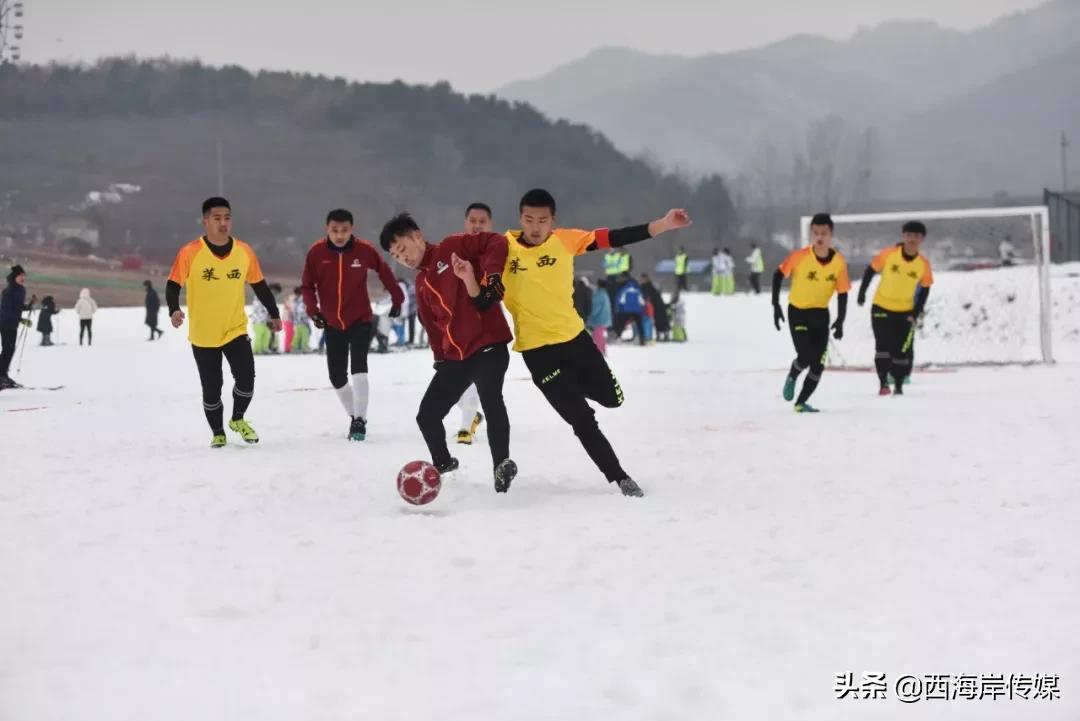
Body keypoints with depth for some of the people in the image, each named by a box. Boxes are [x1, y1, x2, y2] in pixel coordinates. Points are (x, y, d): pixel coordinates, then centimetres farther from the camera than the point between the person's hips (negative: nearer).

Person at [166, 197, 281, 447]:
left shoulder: (244, 251, -3)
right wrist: (174, 310, -27)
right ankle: (217, 433, 26)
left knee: (246, 378, -11)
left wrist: (274, 313, 13)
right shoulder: (190, 253, -13)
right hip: (202, 335, -2)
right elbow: (173, 285, -10)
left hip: (235, 330, 2)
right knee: (211, 389, 4)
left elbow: (259, 285, 9)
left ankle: (238, 420, 18)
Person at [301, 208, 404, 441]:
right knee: (336, 376, 8)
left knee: (358, 367, -19)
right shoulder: (316, 252, -12)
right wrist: (313, 309, -16)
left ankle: (360, 420, -14)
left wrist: (397, 298, 10)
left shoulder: (364, 250, -13)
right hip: (333, 323, 3)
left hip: (361, 320, -2)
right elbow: (307, 285, -2)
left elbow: (383, 271, 4)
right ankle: (354, 416, 29)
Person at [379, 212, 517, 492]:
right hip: (454, 356, 8)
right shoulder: (421, 285, 18)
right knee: (426, 415, 8)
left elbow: (496, 243, -13)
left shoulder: (452, 249, -4)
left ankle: (501, 465, -19)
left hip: (488, 345, -8)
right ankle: (442, 462, 31)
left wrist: (489, 278, -24)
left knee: (490, 400, -28)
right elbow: (433, 325, 15)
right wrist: (441, 359, 3)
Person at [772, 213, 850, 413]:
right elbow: (778, 275, -7)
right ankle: (792, 377, 16)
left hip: (821, 314, 3)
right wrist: (776, 305, -10)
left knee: (818, 364, 0)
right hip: (797, 312, -3)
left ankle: (801, 402, 14)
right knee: (805, 357, -18)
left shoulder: (839, 262, -13)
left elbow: (842, 293, -5)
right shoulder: (800, 257, -20)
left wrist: (840, 321, -14)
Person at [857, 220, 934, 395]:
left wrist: (916, 312, -6)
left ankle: (898, 385, 13)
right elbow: (870, 271, -4)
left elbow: (925, 289, -1)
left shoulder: (924, 264, -11)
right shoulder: (889, 254, -16)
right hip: (881, 307, -1)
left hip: (905, 311, 1)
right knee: (883, 345, -7)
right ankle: (883, 383, 3)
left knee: (901, 349, 2)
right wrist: (862, 293, -2)